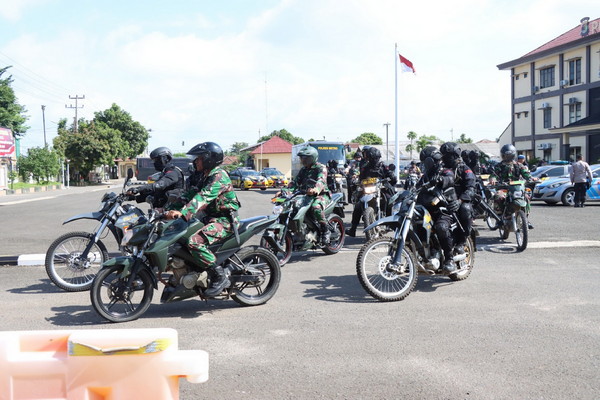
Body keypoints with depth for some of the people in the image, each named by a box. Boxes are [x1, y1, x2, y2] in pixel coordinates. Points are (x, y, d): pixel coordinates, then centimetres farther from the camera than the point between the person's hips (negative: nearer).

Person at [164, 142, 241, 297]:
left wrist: (183, 213, -41)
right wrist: (171, 209, 3)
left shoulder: (218, 176, -15)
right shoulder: (205, 176, 17)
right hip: (211, 217, 11)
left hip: (224, 220, -11)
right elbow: (191, 194, 14)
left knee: (195, 242, -30)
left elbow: (204, 197, -30)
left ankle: (220, 278, -22)